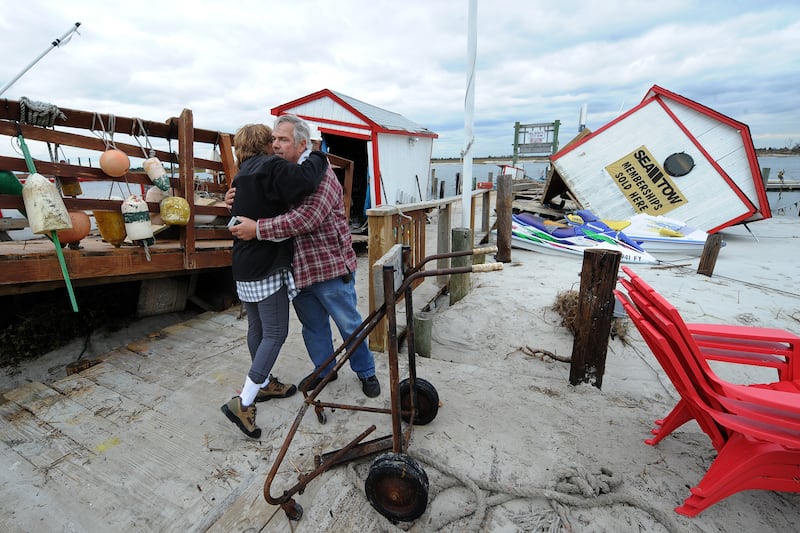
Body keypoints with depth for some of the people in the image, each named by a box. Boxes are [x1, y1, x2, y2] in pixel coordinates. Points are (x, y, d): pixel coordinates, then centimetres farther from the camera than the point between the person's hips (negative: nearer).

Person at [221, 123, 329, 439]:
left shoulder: (243, 176, 18)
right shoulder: (271, 167, -11)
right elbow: (304, 180, -29)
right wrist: (319, 159, -12)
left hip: (244, 267, 10)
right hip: (268, 267, -9)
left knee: (257, 327, 18)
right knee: (275, 333, -4)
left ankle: (263, 384, 33)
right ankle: (243, 403, -2)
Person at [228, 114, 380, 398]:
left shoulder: (318, 172, -14)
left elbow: (308, 217, -28)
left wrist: (258, 229, -26)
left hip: (329, 265, -7)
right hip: (297, 268, 7)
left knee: (349, 324, 8)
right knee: (313, 326, 19)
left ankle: (366, 372, 29)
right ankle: (323, 369, 40)